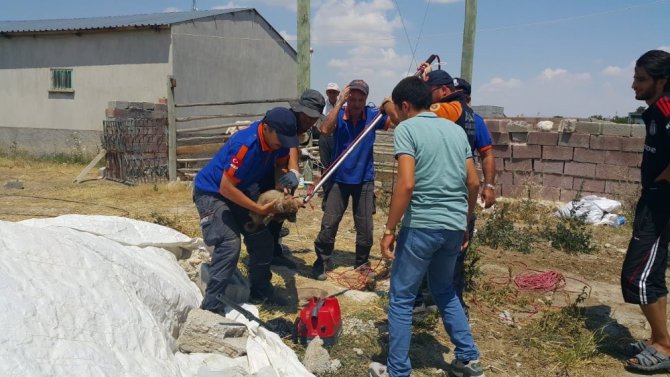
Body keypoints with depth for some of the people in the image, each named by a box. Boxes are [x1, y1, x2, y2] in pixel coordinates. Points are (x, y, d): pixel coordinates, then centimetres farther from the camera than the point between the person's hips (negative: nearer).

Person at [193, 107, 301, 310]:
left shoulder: (278, 139, -11)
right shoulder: (246, 144, -34)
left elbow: (280, 167, 6)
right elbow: (225, 188, -31)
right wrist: (259, 209, -28)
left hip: (240, 190, 8)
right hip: (211, 193, -8)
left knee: (262, 238, 7)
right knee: (230, 242, -23)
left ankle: (261, 289, 25)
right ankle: (210, 306, -16)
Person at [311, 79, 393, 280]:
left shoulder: (373, 115, -7)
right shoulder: (339, 115, -9)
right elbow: (325, 130, -28)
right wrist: (339, 102, -28)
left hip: (364, 180, 1)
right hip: (339, 179, -1)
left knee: (365, 227, 9)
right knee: (329, 223, 0)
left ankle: (362, 262, 27)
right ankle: (322, 261, 17)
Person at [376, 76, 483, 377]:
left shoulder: (406, 128, -6)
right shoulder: (456, 129, 13)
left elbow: (406, 183, -18)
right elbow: (473, 183, 13)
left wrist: (389, 230, -12)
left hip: (421, 225, -7)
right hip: (454, 226, 7)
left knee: (401, 299, 6)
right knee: (445, 291, 25)